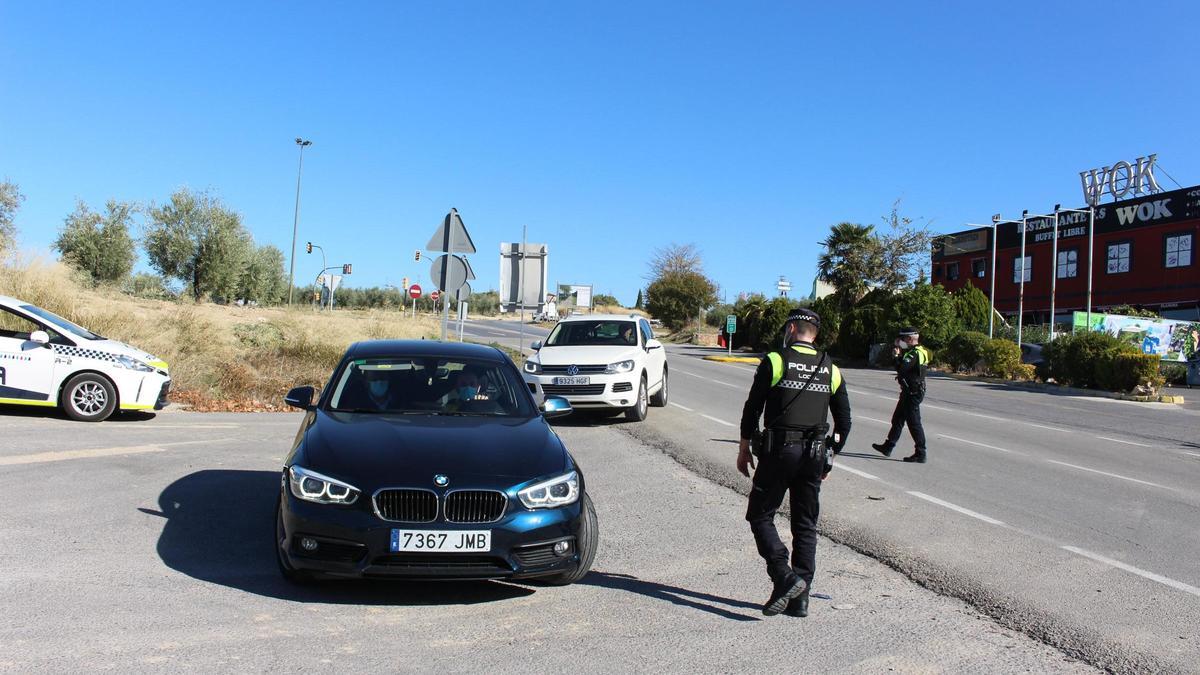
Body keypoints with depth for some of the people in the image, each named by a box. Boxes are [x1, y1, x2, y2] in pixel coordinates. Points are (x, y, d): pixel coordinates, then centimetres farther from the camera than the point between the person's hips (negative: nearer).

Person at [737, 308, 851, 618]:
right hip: (814, 453, 5)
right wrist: (828, 456, 20)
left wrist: (744, 449, 3)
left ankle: (784, 578, -10)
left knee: (761, 515, 6)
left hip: (779, 450, -4)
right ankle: (800, 597, 13)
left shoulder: (775, 361, -5)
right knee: (806, 525, 11)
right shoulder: (830, 369, 9)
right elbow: (844, 420, 12)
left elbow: (752, 408, -6)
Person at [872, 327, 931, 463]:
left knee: (914, 422, -6)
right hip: (909, 392, 11)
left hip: (913, 393, -11)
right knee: (897, 419, 18)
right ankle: (888, 447, 29)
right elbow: (906, 367, 18)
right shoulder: (917, 351, 14)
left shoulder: (915, 353, -19)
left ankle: (920, 454, -1)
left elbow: (901, 368, -30)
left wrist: (897, 356, -14)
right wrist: (898, 354, 4)